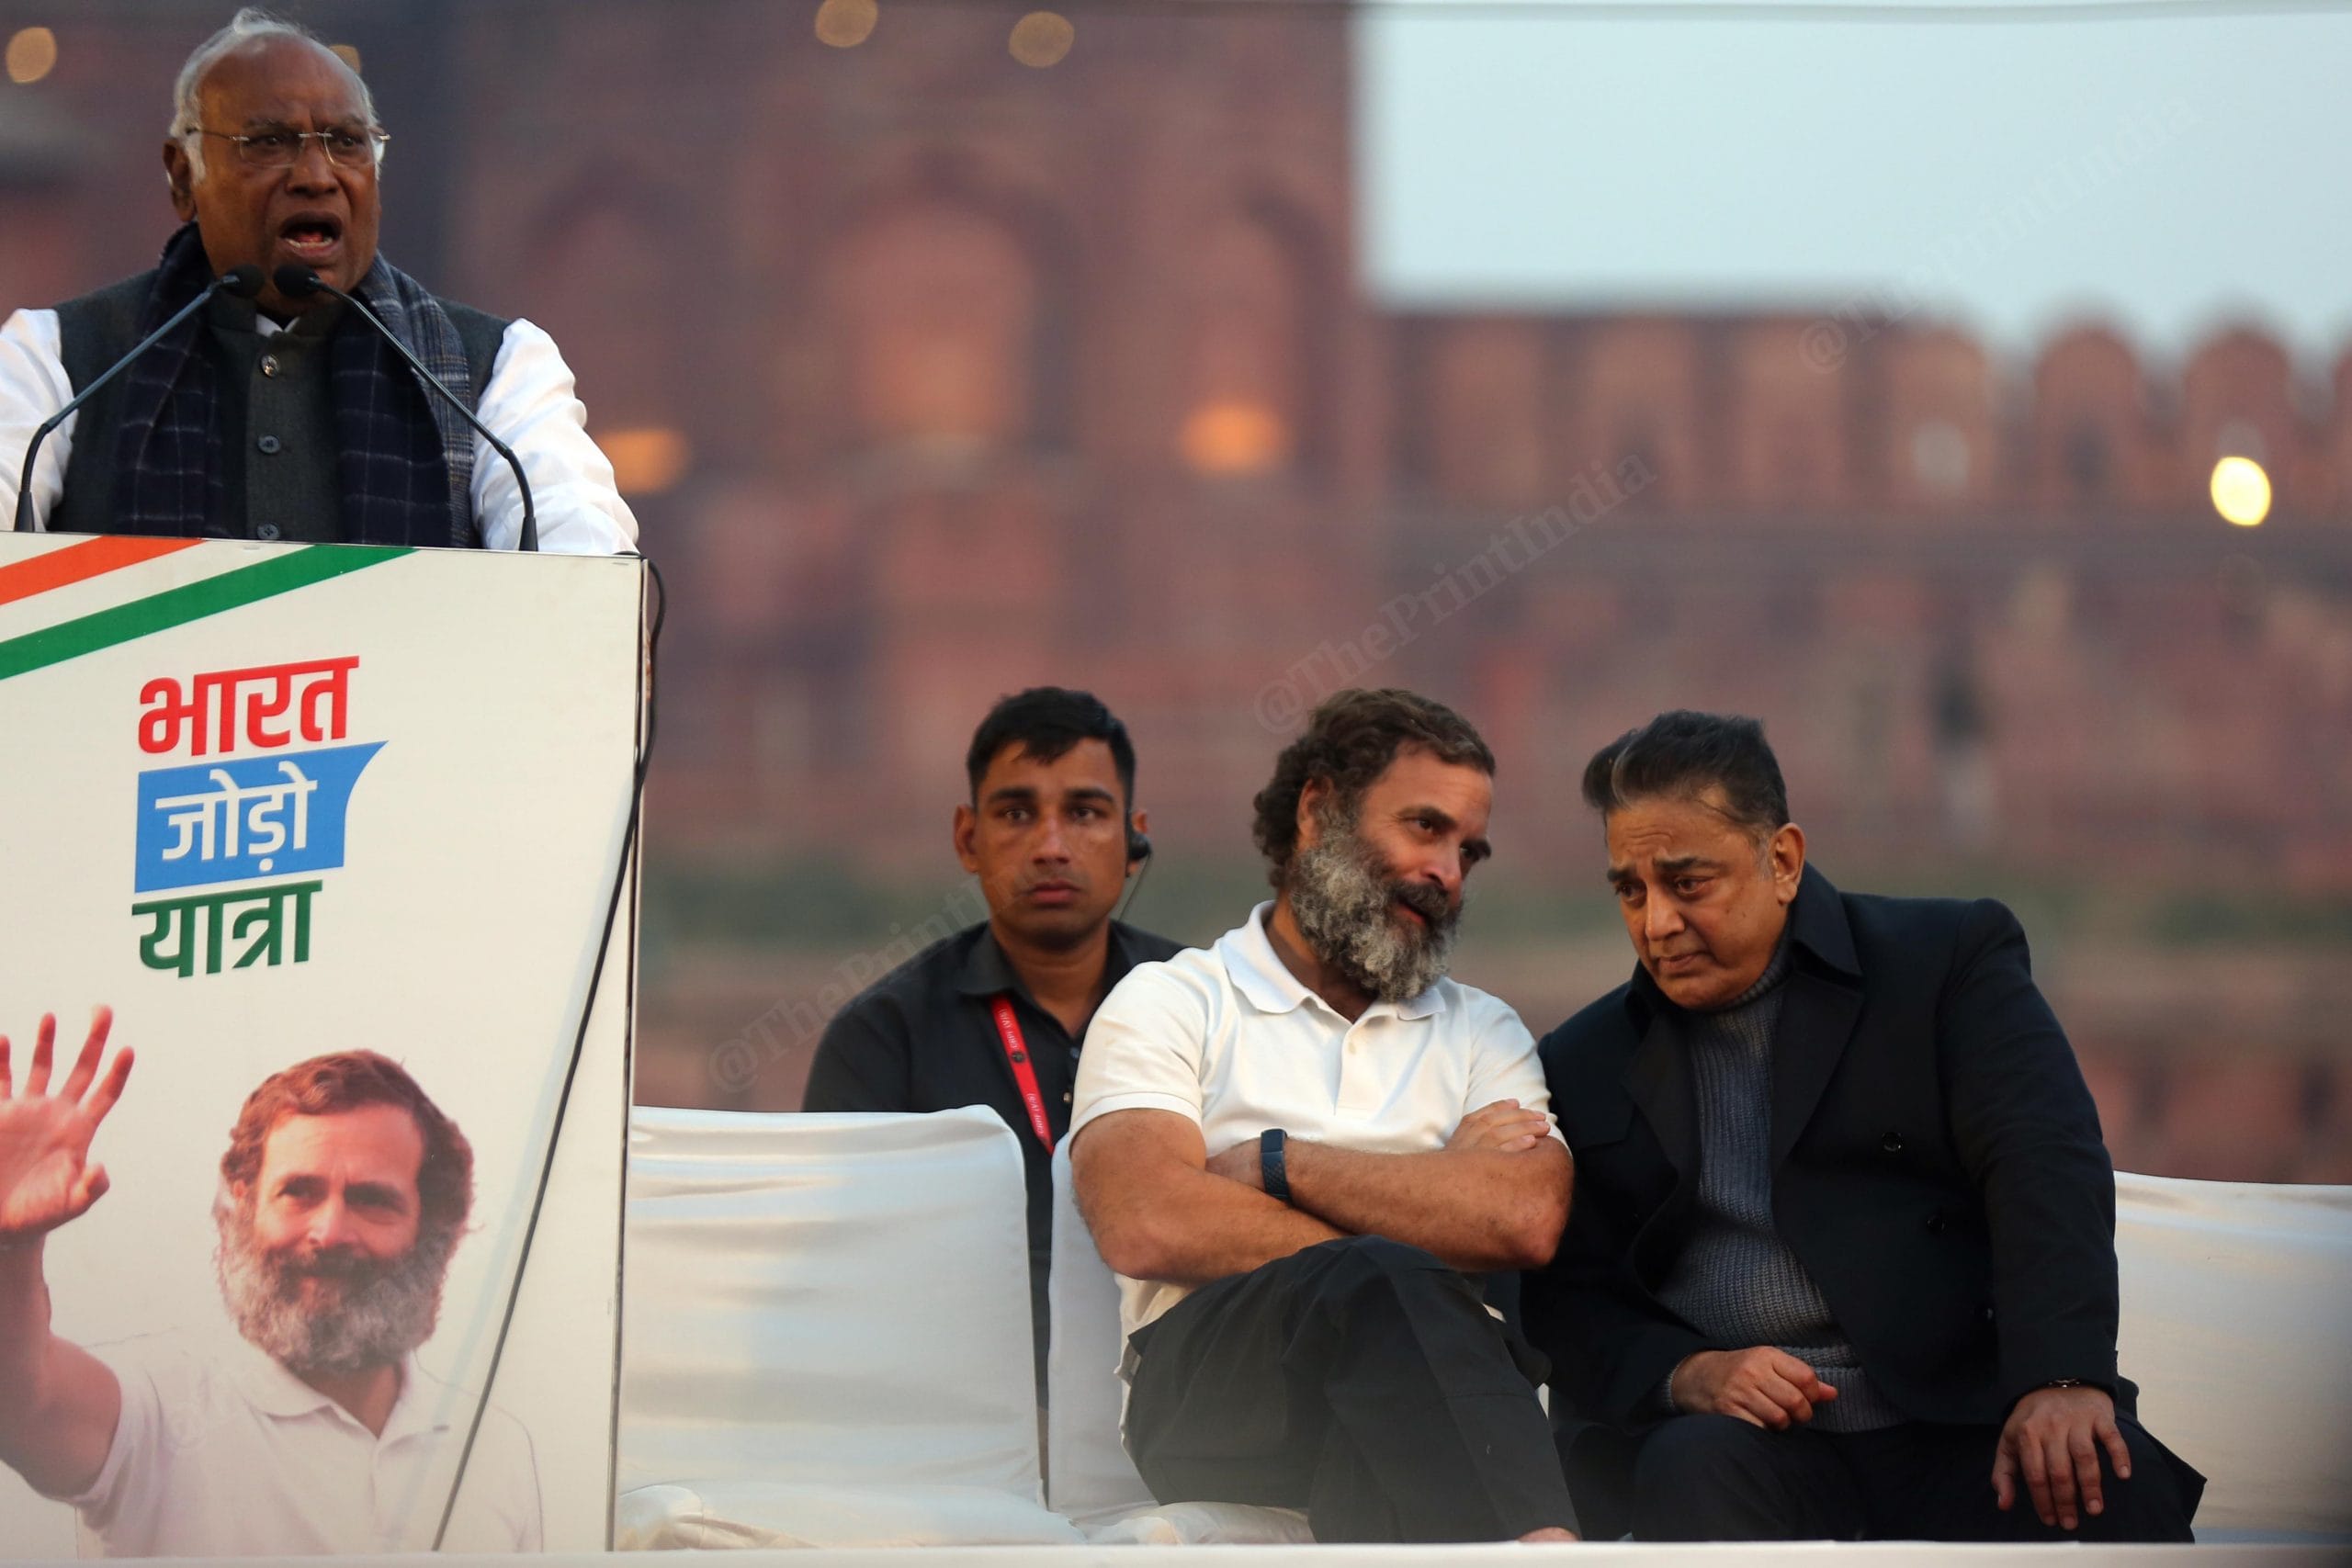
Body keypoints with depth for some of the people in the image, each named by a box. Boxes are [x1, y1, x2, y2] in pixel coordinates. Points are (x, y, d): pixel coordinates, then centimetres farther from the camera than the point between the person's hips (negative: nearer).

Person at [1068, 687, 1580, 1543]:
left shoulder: (1482, 1032, 27)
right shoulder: (1168, 1005, 17)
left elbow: (1528, 1219, 4)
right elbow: (1144, 1227, -4)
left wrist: (1273, 1162, 1)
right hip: (1209, 1370, -2)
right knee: (1381, 1284, -37)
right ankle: (1539, 1546, -57)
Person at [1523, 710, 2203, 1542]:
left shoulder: (1949, 958, 8)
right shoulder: (1584, 1064, 17)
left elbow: (2047, 1169, -5)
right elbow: (1565, 1298, 12)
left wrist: (2061, 1379, -23)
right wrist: (1683, 1375, -11)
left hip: (1952, 1428, -1)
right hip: (1739, 1439, 2)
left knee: (2116, 1488, -33)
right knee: (1696, 1473, -35)